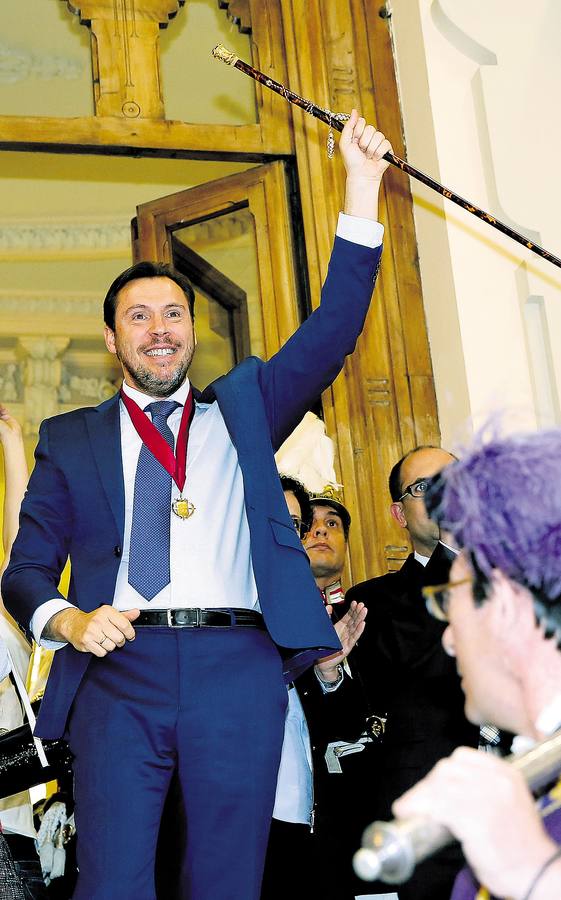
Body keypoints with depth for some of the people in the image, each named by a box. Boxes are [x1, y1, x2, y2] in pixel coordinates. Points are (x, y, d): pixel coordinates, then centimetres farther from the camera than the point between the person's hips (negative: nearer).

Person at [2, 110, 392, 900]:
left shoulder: (242, 408, 20)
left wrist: (362, 186, 2)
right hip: (119, 667, -1)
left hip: (238, 665, 1)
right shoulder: (70, 439, 18)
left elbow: (332, 332, 9)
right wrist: (68, 620, -10)